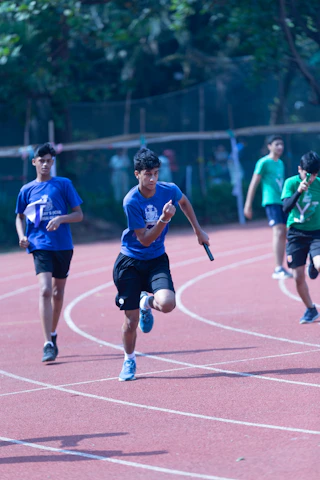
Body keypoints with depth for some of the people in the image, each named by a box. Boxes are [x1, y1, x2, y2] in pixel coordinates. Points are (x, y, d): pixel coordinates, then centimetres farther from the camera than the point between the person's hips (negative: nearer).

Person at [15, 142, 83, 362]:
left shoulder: (64, 184, 1)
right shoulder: (27, 190, 5)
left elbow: (79, 214, 2)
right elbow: (20, 217, 18)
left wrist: (60, 219, -17)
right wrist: (22, 236, -1)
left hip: (63, 245, 1)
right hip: (40, 245, -1)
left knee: (58, 293, 13)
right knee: (45, 290, -17)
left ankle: (53, 334, 35)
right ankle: (48, 344, -20)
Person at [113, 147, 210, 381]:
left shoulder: (169, 190, -10)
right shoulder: (131, 202, -21)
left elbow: (184, 202, 16)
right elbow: (145, 240, -20)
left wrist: (198, 230, 19)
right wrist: (163, 220, -33)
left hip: (156, 260, 2)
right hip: (130, 262, -2)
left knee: (167, 303, -25)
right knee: (131, 320, -1)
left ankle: (147, 303, 13)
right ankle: (129, 361, 27)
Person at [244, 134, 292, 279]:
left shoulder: (280, 163, 17)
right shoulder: (264, 162, -5)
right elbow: (253, 184, -6)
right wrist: (248, 205, -9)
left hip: (282, 202, 8)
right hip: (271, 202, -8)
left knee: (283, 234, 7)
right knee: (278, 232, -18)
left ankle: (281, 269, 14)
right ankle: (278, 269, -22)